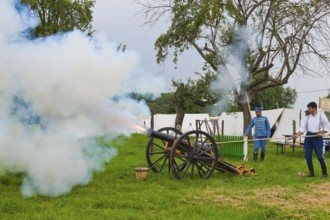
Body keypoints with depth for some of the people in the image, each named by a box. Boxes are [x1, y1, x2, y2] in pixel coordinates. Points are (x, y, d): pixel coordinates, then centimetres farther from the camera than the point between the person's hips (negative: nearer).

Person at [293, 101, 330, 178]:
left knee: (320, 156, -6)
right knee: (307, 156, 3)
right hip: (308, 137, 4)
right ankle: (311, 172, 18)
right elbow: (302, 128, 2)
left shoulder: (322, 117, -3)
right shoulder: (307, 118, 6)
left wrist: (321, 132, -13)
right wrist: (297, 135, -13)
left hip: (317, 137, -4)